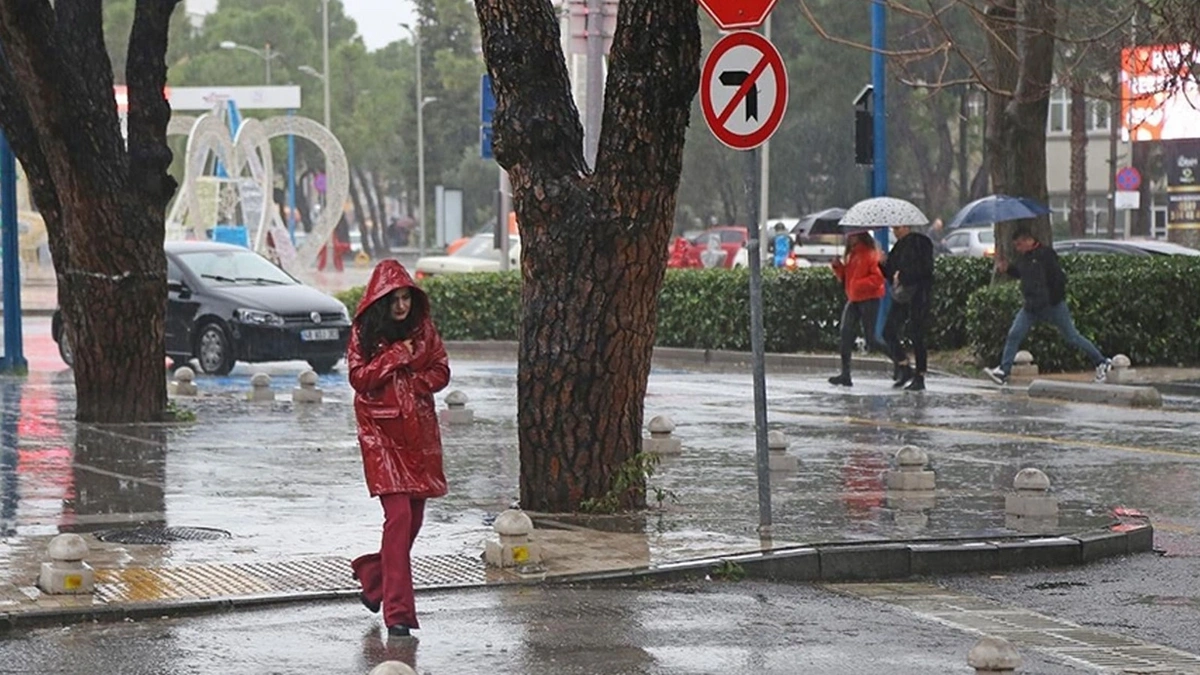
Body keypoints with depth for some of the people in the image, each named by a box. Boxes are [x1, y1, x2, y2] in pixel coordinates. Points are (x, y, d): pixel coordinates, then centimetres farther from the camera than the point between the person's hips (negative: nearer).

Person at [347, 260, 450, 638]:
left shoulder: (422, 328, 7)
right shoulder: (365, 332, -1)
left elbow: (441, 372, 8)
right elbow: (358, 378, -8)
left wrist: (414, 381, -10)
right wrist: (395, 357, -14)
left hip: (419, 429, 4)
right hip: (382, 431, -4)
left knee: (413, 516, 8)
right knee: (399, 515, -14)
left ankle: (373, 575, 35)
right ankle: (398, 611, -14)